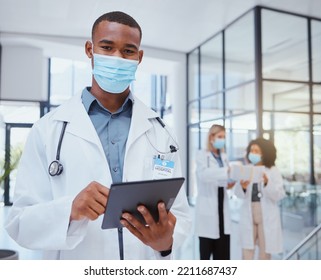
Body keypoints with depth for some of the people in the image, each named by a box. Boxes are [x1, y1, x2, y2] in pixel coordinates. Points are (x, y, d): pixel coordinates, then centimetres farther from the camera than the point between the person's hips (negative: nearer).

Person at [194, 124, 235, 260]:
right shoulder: (202, 155, -3)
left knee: (223, 248, 6)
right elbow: (203, 174, -22)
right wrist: (227, 171, -30)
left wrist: (229, 184, -3)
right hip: (207, 206, -5)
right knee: (206, 248, 0)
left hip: (222, 206, 6)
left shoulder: (224, 157, 15)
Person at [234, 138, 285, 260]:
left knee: (265, 252, 9)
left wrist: (267, 183, -25)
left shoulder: (273, 171, 0)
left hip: (267, 215, -2)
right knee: (246, 251, 3)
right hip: (248, 215, 2)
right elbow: (239, 194, 0)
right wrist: (242, 187, -22)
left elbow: (279, 195, -10)